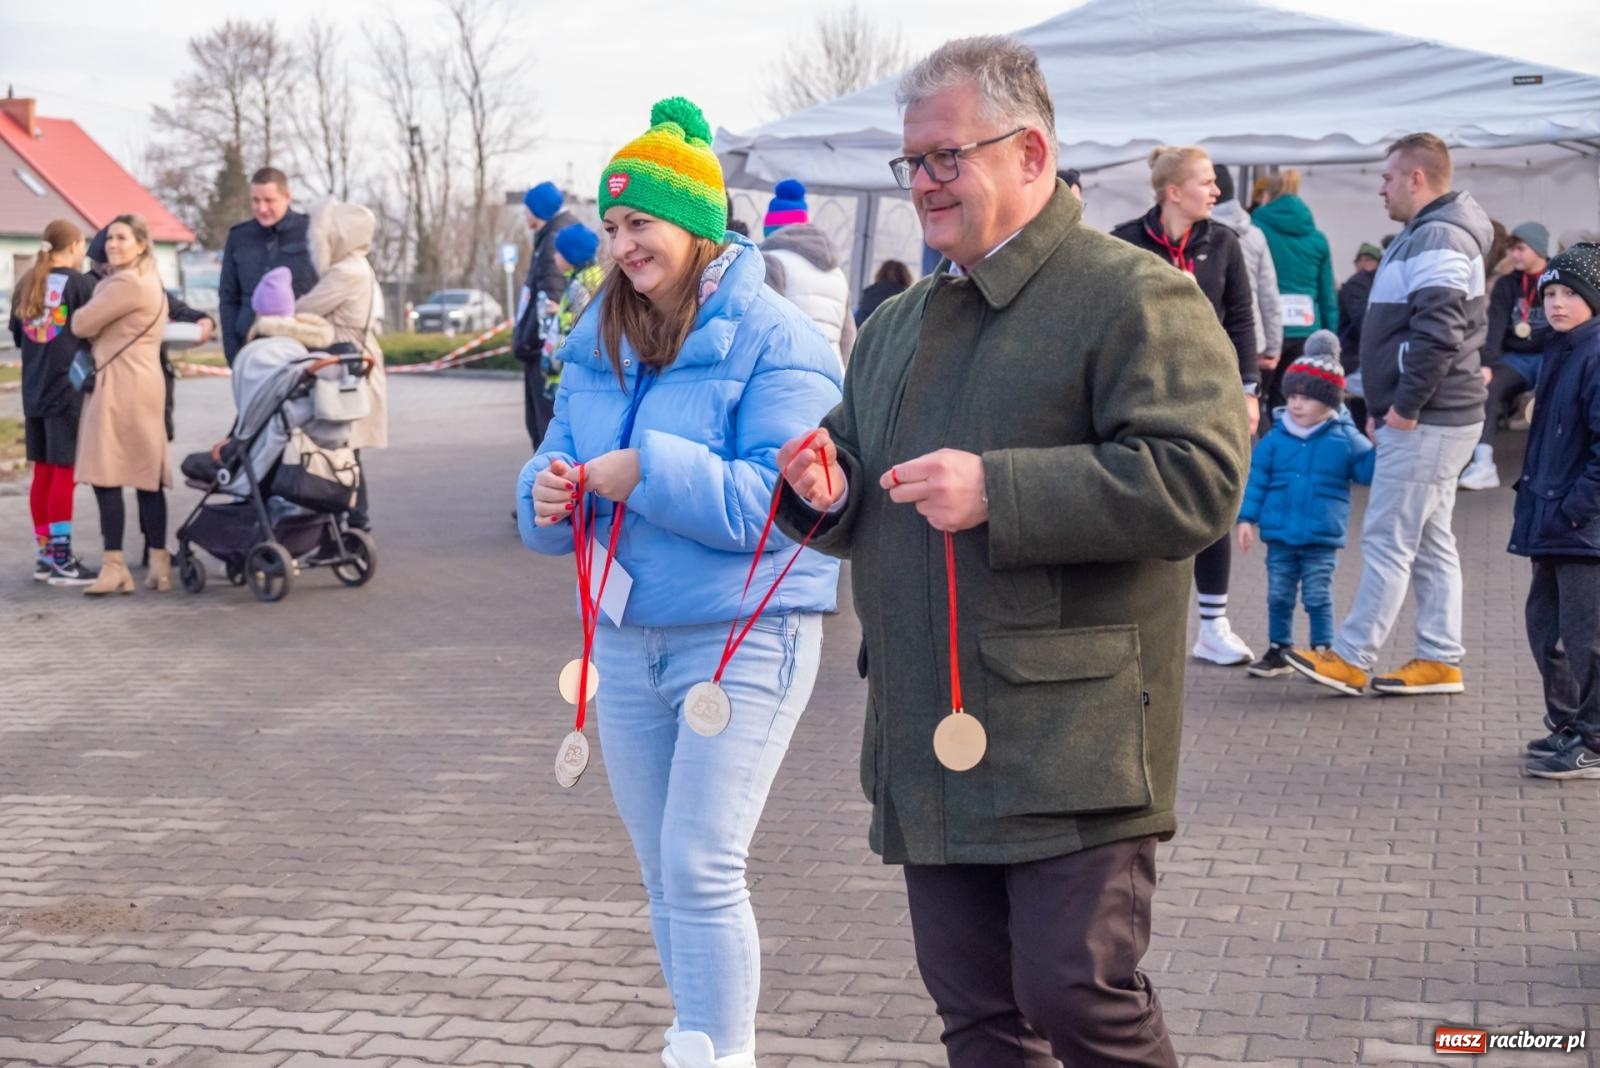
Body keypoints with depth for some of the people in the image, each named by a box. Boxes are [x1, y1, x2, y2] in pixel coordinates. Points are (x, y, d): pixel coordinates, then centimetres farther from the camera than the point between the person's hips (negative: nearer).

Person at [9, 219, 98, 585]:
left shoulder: (25, 285, 11)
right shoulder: (79, 283, -10)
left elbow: (16, 336, 18)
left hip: (34, 391, 7)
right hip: (68, 390, -7)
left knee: (42, 473, 12)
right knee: (63, 472, -4)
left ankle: (44, 554, 19)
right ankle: (61, 560, -3)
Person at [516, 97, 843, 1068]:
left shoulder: (773, 339, -12)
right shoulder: (600, 343, 9)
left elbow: (775, 498, -21)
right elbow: (563, 459, 13)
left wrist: (643, 471, -23)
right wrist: (548, 493, -10)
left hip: (745, 635, -7)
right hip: (628, 635, 7)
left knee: (702, 870, -9)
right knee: (664, 878, 15)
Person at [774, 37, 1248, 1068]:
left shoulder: (1136, 297, -6)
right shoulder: (896, 324, 18)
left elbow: (1198, 480, -19)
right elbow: (866, 506, 28)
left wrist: (998, 491, -22)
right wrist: (825, 491, 3)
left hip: (1072, 739, -7)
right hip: (931, 743, 7)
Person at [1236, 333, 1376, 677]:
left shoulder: (1345, 439, -3)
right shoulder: (1275, 438, 2)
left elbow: (1370, 471, -1)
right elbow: (1257, 479, 4)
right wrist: (1247, 517, 0)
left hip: (1321, 538, -3)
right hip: (1279, 535, 3)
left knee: (1317, 597, 2)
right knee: (1279, 596, 10)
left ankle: (1323, 651, 14)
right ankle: (1278, 650, 22)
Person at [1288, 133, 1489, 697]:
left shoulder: (1437, 238, -16)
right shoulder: (1425, 236, 18)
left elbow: (1440, 332, -26)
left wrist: (1405, 405, -20)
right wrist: (1383, 406, 18)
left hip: (1425, 424, -10)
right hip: (1430, 419, 10)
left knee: (1388, 541, -6)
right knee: (1430, 542, 12)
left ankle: (1351, 659, -1)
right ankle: (1440, 660, 17)